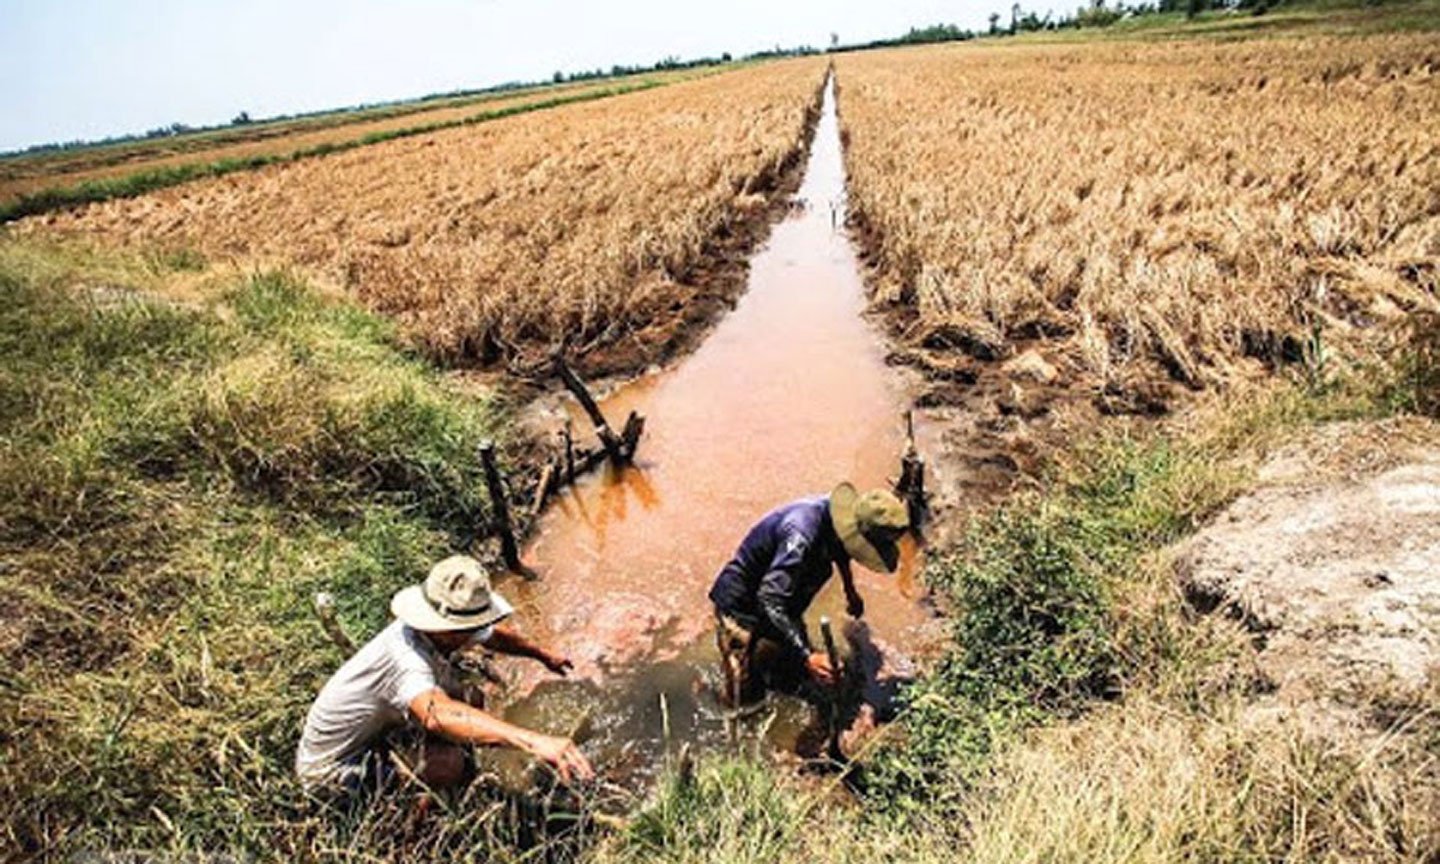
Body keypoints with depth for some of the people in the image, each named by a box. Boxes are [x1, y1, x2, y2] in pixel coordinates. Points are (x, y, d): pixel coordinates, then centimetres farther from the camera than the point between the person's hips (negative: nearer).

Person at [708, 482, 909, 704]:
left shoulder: (836, 513, -13)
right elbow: (769, 600, -44)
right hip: (740, 604, -8)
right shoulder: (802, 535, -41)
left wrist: (850, 591, 25)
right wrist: (806, 656, -48)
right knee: (741, 699, -3)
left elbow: (839, 548, 15)